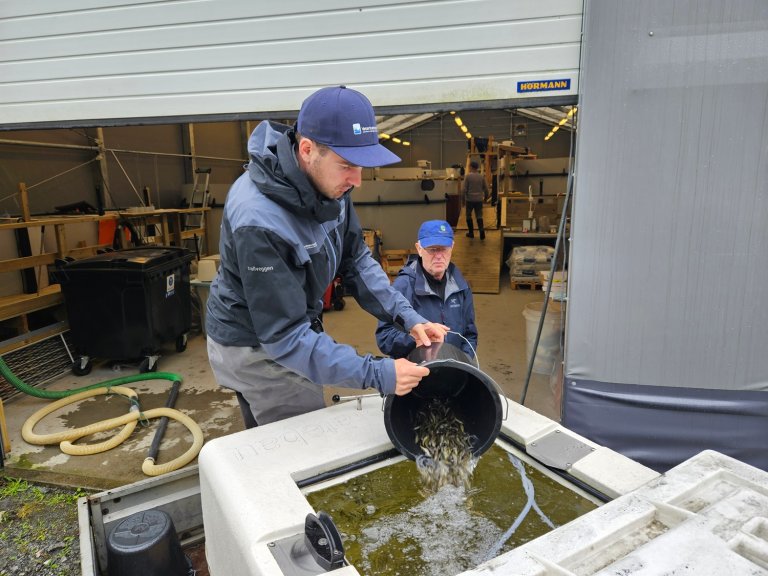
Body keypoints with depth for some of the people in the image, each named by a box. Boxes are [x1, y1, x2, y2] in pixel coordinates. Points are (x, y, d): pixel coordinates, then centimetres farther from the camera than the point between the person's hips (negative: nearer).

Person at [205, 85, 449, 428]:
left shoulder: (326, 179, -12)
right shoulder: (258, 221, -35)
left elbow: (355, 258, -3)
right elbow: (284, 336, -32)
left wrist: (407, 317, -12)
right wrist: (374, 374, -37)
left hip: (291, 326, 7)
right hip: (256, 348, -7)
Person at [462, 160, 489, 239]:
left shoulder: (468, 176, -8)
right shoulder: (481, 176, 3)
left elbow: (464, 189, -11)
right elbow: (486, 188, 8)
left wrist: (463, 198, 1)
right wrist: (486, 197, 23)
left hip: (470, 199, -3)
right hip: (479, 199, 3)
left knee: (469, 215, 12)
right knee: (479, 216, 5)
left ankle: (471, 233, 15)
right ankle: (481, 230, -18)